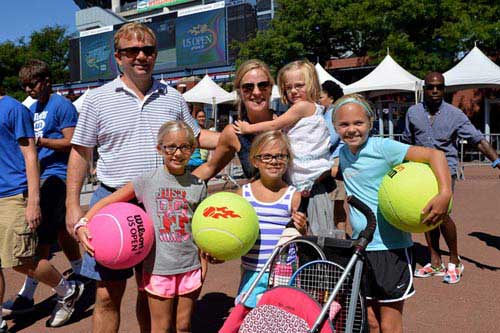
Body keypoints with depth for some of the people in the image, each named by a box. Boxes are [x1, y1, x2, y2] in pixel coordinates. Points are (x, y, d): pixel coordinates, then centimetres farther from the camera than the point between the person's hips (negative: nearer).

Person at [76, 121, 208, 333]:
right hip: (158, 267, -1)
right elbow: (107, 201, -2)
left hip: (190, 267, 2)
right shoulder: (147, 181, -6)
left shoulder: (198, 186, -1)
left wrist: (203, 263, 6)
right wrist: (83, 225, -14)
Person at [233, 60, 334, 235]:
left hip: (315, 178, -10)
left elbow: (274, 125, -4)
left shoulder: (303, 105, -9)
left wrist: (248, 128, 6)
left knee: (320, 229, -5)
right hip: (303, 182, 10)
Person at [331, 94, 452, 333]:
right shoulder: (343, 152, 4)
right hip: (360, 247, 6)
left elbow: (435, 154, -19)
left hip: (391, 248, -6)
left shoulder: (383, 147, -14)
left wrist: (445, 193, -34)